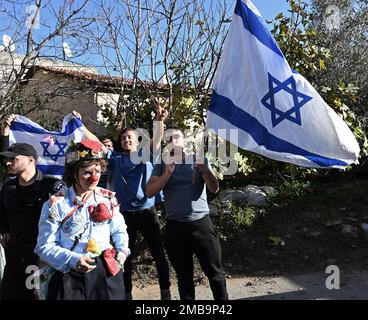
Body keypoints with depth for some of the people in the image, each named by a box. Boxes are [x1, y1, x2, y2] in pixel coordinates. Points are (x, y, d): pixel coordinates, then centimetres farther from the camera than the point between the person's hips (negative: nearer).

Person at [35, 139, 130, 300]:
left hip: (107, 272, 3)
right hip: (71, 276, -3)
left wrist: (122, 251, -5)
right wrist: (73, 260, -23)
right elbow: (45, 246, -9)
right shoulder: (56, 204, -9)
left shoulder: (108, 198, 2)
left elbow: (119, 231, 12)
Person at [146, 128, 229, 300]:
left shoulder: (199, 160, 2)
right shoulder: (161, 165, 5)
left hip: (201, 223, -1)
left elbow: (214, 188, -9)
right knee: (183, 274, 13)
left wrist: (204, 170, -27)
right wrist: (168, 172, -18)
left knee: (214, 271, 5)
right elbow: (149, 192, -7)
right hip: (175, 226, 1)